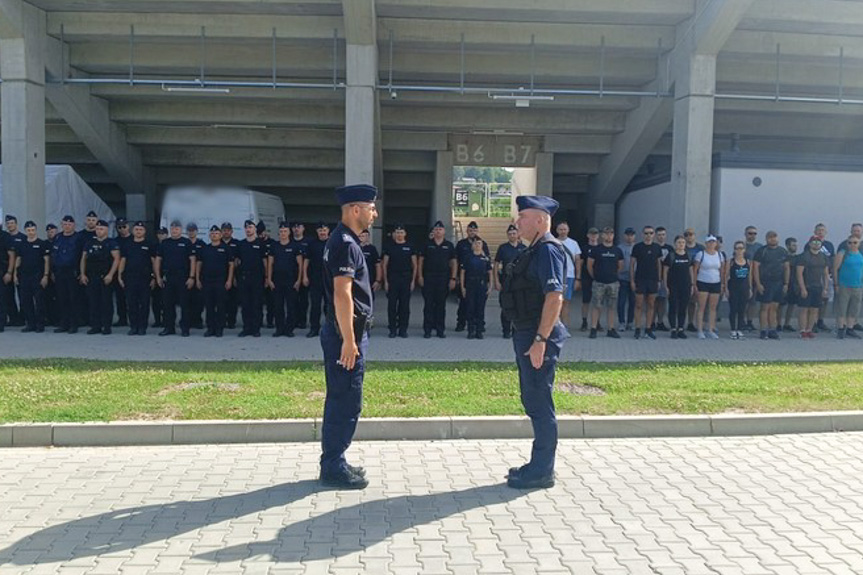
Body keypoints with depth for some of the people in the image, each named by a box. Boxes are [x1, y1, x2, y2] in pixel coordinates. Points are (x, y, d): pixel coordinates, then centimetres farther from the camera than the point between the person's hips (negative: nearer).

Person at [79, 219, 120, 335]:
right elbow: (83, 259, 16)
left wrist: (110, 275, -15)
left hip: (105, 277, -4)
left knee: (106, 302, -3)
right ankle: (95, 326, 11)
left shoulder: (111, 243, 1)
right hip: (91, 277, 4)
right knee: (93, 302, 4)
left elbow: (116, 259, -8)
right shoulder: (90, 242, 15)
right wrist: (82, 274, 6)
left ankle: (106, 326, 2)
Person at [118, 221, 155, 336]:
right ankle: (133, 327, 10)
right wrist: (119, 276, 5)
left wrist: (154, 278, -5)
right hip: (130, 278, 3)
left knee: (144, 304, 0)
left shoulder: (149, 245, 4)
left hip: (145, 279, -2)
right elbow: (122, 261, 13)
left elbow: (154, 261, 1)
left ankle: (142, 327, 6)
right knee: (131, 304, 3)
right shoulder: (126, 245, 12)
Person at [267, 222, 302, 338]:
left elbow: (300, 264, 0)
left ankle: (289, 329, 7)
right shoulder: (274, 246, 9)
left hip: (291, 281, -2)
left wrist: (299, 280, -6)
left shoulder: (295, 246, 2)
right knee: (277, 306, 4)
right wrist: (269, 279, 3)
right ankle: (279, 329, 12)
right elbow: (270, 264, 10)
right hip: (277, 281, 3)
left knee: (291, 306, -1)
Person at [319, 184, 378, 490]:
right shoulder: (345, 244, -17)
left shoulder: (342, 240, 15)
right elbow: (342, 295, -24)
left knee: (340, 402, 16)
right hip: (346, 334, -10)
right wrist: (349, 341, -24)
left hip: (343, 332, 10)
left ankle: (334, 462, 26)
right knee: (346, 404, -2)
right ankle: (333, 469, 8)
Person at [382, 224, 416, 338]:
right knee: (391, 305, 1)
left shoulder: (410, 247, 6)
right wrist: (385, 281, -1)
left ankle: (403, 330, 11)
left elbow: (414, 265, 7)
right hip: (392, 279, 0)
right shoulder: (389, 247, 6)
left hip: (406, 279, 0)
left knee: (405, 306, 3)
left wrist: (413, 281, 0)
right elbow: (385, 265, 6)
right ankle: (392, 330, 9)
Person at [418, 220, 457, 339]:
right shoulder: (427, 244, 6)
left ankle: (440, 330, 12)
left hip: (443, 279, 0)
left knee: (441, 304, 5)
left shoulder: (449, 245, 7)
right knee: (428, 304, 0)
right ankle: (427, 330, 5)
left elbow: (454, 263, 6)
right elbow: (420, 261, 7)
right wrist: (420, 276, -2)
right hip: (428, 278, 0)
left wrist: (453, 279, -1)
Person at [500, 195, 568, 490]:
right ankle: (539, 464, 29)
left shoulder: (548, 250, -15)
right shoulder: (535, 250, 15)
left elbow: (555, 297, -24)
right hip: (526, 333, 10)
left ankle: (542, 472, 10)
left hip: (538, 335, -10)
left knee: (539, 404, -1)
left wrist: (540, 340, -26)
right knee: (532, 402, 17)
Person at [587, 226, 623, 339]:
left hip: (613, 283, 3)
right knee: (597, 307, -3)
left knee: (612, 307, 6)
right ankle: (593, 329, 1)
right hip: (599, 283, -3)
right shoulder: (596, 249, -1)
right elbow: (589, 265, 2)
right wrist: (594, 276, 7)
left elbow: (620, 266, 16)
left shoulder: (617, 251, 8)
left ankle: (611, 330, 12)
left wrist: (614, 276, 14)